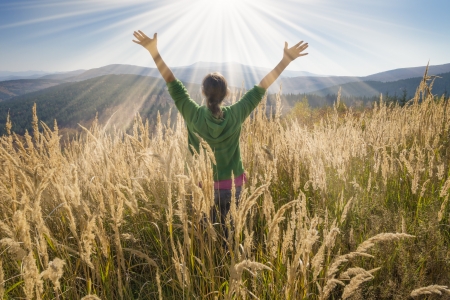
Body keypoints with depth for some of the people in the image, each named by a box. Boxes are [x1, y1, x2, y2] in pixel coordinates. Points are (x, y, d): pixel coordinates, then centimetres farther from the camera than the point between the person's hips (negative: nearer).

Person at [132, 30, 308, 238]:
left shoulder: (194, 115, -13)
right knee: (228, 232, 16)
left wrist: (154, 51, -7)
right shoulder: (236, 115, -10)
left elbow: (173, 84, -10)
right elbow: (262, 87, -5)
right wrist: (286, 59, 1)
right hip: (232, 186, 1)